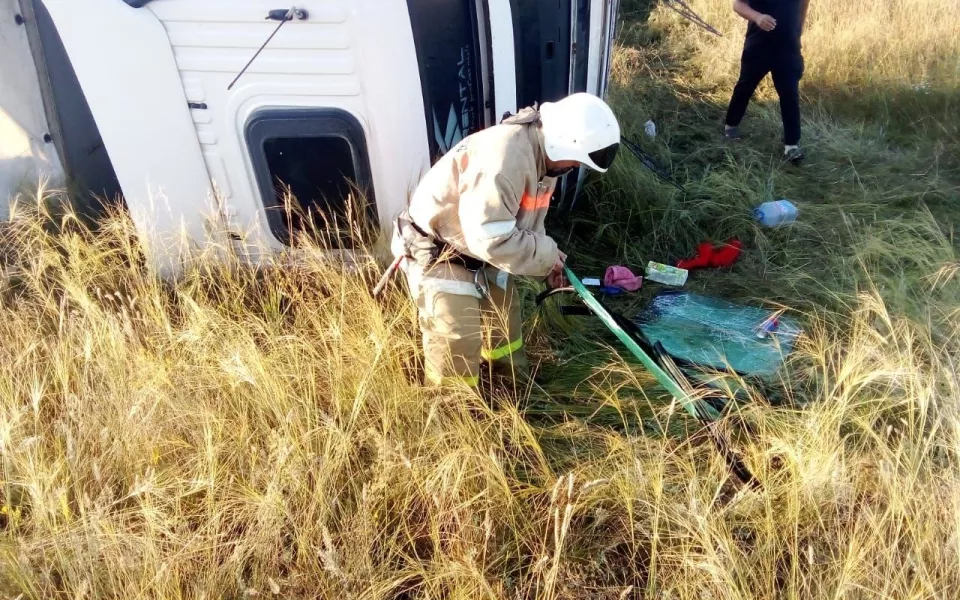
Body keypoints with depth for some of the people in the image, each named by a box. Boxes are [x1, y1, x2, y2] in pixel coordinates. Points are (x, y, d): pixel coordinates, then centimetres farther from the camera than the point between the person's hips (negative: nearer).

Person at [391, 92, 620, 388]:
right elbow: (491, 238, -37)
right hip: (436, 253, -10)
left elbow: (528, 219, 11)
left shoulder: (542, 155, -1)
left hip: (479, 249, 10)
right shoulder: (505, 155, -34)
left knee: (504, 319, 20)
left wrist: (548, 258, -3)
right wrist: (546, 255, -23)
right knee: (457, 346, -6)